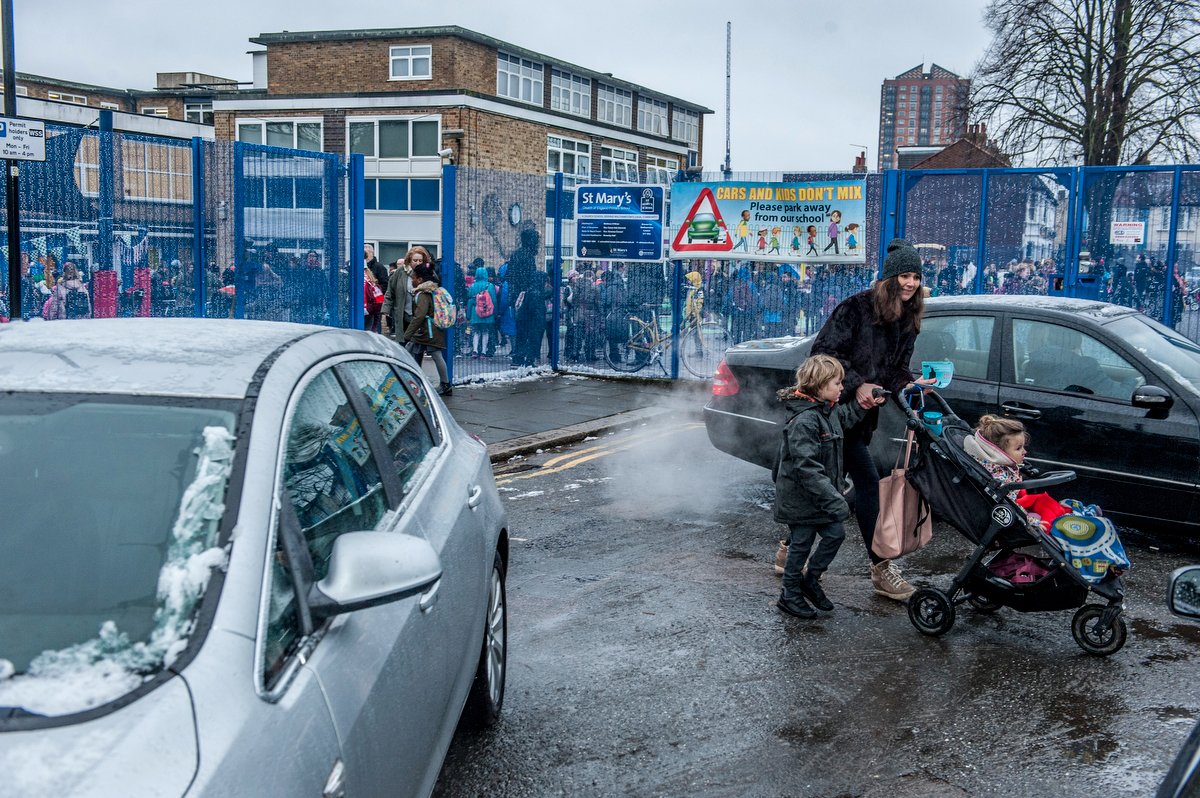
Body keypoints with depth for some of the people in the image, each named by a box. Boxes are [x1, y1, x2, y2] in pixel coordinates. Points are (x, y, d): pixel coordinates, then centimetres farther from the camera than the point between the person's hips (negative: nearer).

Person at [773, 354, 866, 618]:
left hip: (821, 495, 9)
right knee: (801, 544, 3)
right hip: (801, 497, -9)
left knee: (835, 534, 8)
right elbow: (806, 467, -30)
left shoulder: (828, 411, 5)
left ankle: (810, 578, 26)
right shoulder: (804, 420, -25)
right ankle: (790, 595, 19)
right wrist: (833, 499, -32)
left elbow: (847, 416, 31)